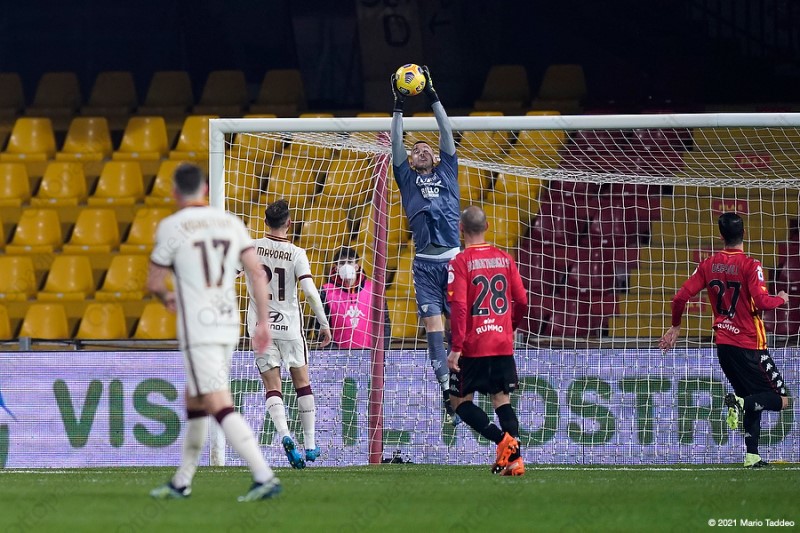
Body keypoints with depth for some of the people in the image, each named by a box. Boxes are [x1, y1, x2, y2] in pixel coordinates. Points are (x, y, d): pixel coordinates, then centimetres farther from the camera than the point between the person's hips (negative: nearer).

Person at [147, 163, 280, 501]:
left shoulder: (172, 227, -6)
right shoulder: (231, 223, 9)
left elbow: (154, 283, 1)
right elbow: (257, 273, 4)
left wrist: (167, 298, 23)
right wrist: (264, 322, 8)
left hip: (198, 330, -7)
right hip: (229, 325, 7)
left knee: (221, 407, -11)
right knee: (194, 403, 20)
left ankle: (264, 477, -23)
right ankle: (182, 482, 27)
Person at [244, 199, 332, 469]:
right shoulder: (296, 254, -9)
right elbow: (310, 292, -16)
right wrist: (324, 324, -8)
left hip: (260, 327, 1)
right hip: (289, 326, -1)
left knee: (272, 388, 1)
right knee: (302, 383, 15)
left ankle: (285, 436, -23)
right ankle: (310, 445, 16)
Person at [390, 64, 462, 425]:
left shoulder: (446, 173, 17)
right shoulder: (408, 178, 16)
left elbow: (446, 133, 13)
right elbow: (397, 143, 11)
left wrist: (433, 97, 12)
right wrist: (398, 107, 7)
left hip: (453, 259, 0)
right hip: (425, 263, 0)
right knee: (433, 324, -8)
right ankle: (446, 388, -12)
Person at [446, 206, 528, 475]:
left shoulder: (460, 262, -8)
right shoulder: (505, 259, 6)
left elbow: (459, 307, -17)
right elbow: (522, 301, 7)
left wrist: (456, 347, -17)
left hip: (473, 346, -4)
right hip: (503, 345, 4)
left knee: (460, 400, 7)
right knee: (502, 400, 10)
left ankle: (502, 439, -13)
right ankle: (514, 457, -4)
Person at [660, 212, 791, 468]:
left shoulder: (709, 265, 4)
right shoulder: (750, 266, -12)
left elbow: (681, 296, 2)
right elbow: (762, 302, -21)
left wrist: (675, 327, 18)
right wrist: (781, 299, 0)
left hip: (723, 343, 6)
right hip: (750, 345, -6)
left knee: (751, 401, 18)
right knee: (780, 399, -2)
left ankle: (752, 455, 9)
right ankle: (741, 403, -26)